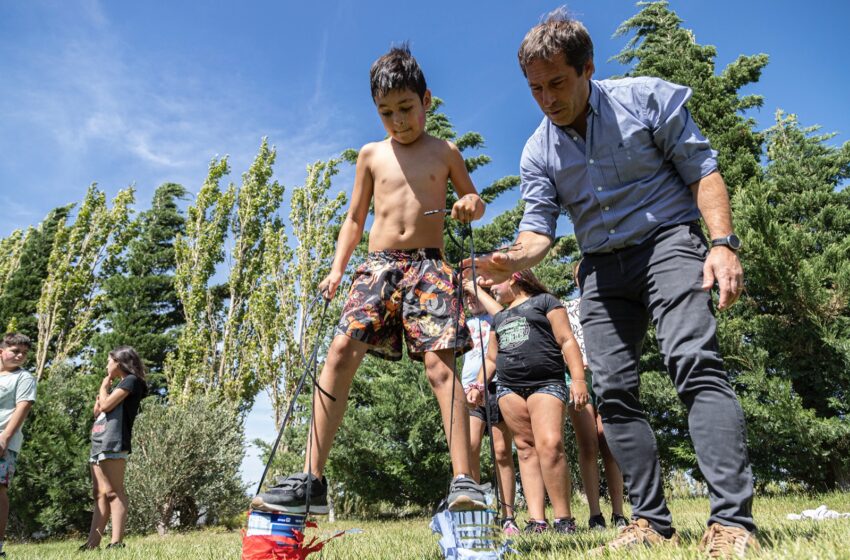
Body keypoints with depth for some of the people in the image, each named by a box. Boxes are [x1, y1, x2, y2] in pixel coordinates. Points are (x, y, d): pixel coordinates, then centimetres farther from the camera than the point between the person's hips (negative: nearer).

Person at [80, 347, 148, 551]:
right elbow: (97, 412, 25)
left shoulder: (131, 380, -1)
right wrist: (103, 388, 18)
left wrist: (104, 387, 5)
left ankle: (117, 542, -15)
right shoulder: (118, 386, 26)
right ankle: (92, 543, 5)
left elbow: (106, 405, -11)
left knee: (113, 492, -13)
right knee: (99, 495, 5)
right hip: (98, 444, 10)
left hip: (112, 443, -10)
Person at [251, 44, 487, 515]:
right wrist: (337, 269, 5)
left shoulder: (445, 152, 12)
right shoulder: (371, 155, 15)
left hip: (429, 264, -1)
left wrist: (473, 204, -6)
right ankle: (311, 481, -14)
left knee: (439, 362, -17)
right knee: (341, 351, -15)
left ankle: (463, 481, -16)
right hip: (378, 264, 2)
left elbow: (473, 200, 20)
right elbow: (355, 219, 18)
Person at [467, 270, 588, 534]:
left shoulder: (544, 301, 10)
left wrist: (578, 378, -9)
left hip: (546, 383, -5)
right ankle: (537, 521, -7)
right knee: (526, 449, -3)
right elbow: (491, 358, 30)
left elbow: (567, 341, 2)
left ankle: (563, 519, -11)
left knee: (550, 445, -21)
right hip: (509, 387, 5)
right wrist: (479, 385, 16)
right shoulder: (498, 317, 27)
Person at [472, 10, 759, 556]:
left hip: (668, 241, -4)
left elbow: (702, 169, -3)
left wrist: (723, 242, -16)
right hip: (601, 267, 5)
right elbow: (540, 225, 0)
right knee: (614, 391, -2)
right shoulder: (538, 151, 6)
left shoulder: (647, 98, -3)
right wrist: (515, 259, -23)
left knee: (695, 361, -23)